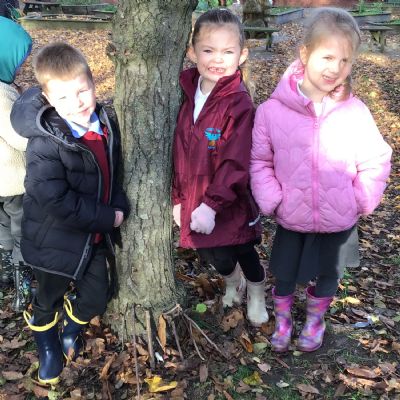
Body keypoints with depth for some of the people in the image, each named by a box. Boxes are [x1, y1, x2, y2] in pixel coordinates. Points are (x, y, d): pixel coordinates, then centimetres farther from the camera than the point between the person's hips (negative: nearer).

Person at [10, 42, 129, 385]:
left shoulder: (106, 125, -6)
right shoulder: (45, 143, -26)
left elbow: (114, 172, 9)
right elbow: (56, 202, -30)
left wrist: (120, 207, -9)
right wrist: (109, 217, -24)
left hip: (96, 237, 5)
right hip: (57, 241, -5)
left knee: (96, 299, 18)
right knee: (49, 300, 18)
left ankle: (72, 331, 51)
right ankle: (48, 347, 49)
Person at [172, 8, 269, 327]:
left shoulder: (240, 104, -20)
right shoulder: (187, 94, -1)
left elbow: (236, 164, -24)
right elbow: (180, 154, 5)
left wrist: (211, 204, -27)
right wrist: (179, 198, 8)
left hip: (231, 204, -5)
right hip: (196, 200, 5)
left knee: (244, 253, 14)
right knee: (211, 254, 20)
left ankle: (256, 295, 46)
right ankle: (232, 283, 53)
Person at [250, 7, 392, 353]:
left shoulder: (355, 112, -13)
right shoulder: (273, 110, -15)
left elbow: (376, 160, -3)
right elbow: (259, 161, -5)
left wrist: (361, 201, -9)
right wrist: (271, 200, -12)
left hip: (339, 221, 1)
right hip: (292, 220, 0)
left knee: (328, 275, 21)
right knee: (284, 275, 17)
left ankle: (315, 321, 49)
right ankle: (282, 320, 46)